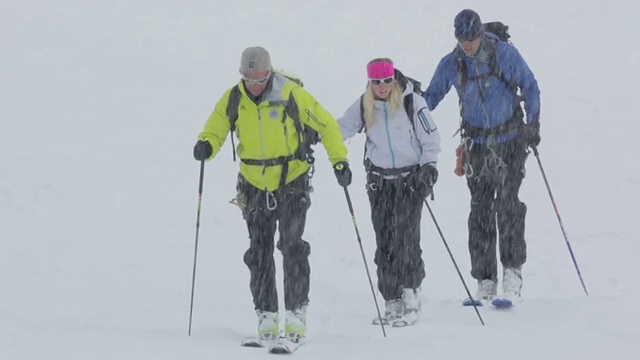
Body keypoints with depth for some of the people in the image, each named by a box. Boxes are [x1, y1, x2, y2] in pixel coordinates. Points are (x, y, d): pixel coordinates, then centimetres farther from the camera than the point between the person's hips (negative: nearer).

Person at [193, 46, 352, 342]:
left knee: (292, 246, -13)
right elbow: (215, 129, 2)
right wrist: (206, 145, -21)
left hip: (292, 181, -4)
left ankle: (296, 311, -7)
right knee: (259, 253, 6)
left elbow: (326, 125, -5)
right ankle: (266, 315, 14)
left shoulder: (291, 94, -14)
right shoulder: (233, 99, -5)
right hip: (254, 185, 4)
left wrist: (339, 160, -9)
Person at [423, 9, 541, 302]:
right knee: (480, 211, 1)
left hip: (511, 139, -2)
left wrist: (533, 124, -3)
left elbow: (530, 86, 3)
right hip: (477, 144, 2)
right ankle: (485, 279, 4)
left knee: (507, 204, -14)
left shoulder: (505, 53, -8)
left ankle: (513, 268, -7)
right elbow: (431, 96, 9)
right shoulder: (451, 64, -3)